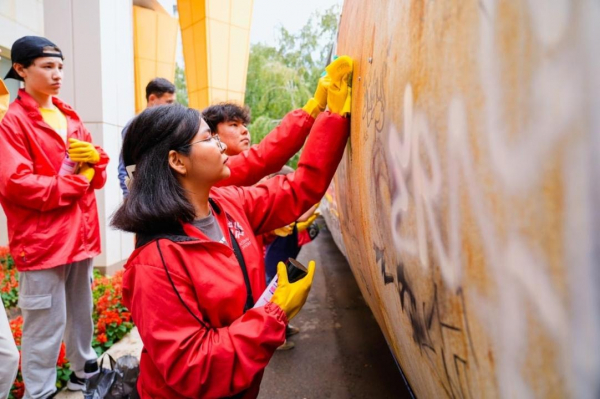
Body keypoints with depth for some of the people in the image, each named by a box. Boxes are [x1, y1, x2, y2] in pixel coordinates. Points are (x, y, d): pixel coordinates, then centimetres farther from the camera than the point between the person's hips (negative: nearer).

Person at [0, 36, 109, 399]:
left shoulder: (70, 118, 13)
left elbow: (98, 176, 14)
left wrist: (95, 157, -8)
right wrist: (76, 183, -12)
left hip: (81, 233, 7)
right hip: (42, 239, -6)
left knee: (82, 311, 18)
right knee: (47, 322, 0)